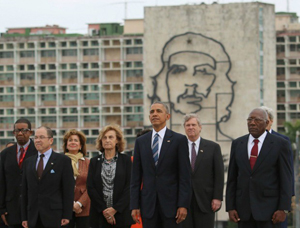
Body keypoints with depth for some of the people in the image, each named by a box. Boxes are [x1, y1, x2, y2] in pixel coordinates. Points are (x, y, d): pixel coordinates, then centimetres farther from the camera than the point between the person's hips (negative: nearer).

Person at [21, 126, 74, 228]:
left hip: (55, 217, -4)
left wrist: (66, 216, -9)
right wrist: (24, 217, 8)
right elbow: (25, 191, 14)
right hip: (33, 218, 4)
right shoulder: (28, 162, 15)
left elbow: (68, 189, -3)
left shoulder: (63, 160, 1)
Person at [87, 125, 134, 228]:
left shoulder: (126, 160, 6)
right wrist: (103, 209, -7)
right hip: (99, 215, 1)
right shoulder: (94, 162, 10)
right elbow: (90, 188, 3)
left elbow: (129, 187, -1)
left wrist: (115, 209, -10)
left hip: (121, 214, -1)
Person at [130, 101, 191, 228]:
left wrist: (183, 205, -11)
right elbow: (136, 176, 9)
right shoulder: (141, 141, 11)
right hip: (148, 204, 3)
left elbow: (185, 175, -3)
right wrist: (134, 205, 2)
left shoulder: (179, 140, 1)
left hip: (171, 202, -3)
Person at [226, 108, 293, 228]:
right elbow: (232, 178, 9)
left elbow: (286, 178, -4)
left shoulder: (280, 144, -2)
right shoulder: (237, 144, 9)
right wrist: (230, 207, 2)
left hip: (269, 208, -3)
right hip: (243, 209, 4)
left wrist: (283, 209, -10)